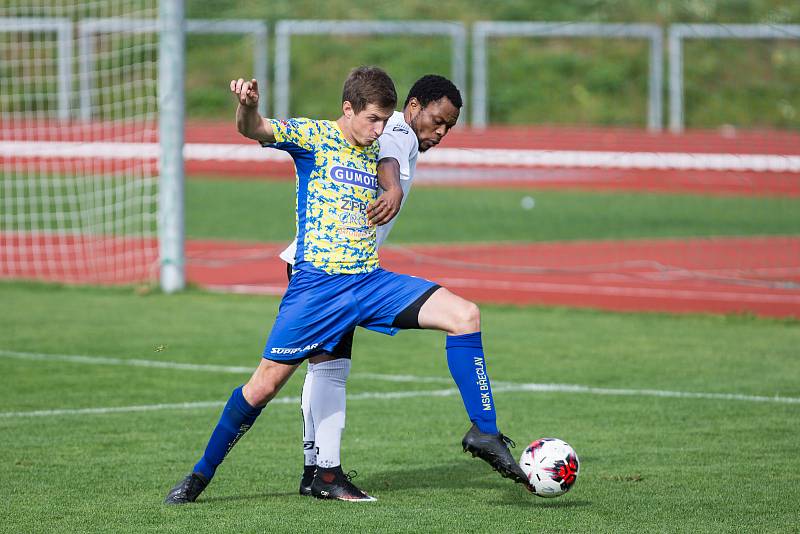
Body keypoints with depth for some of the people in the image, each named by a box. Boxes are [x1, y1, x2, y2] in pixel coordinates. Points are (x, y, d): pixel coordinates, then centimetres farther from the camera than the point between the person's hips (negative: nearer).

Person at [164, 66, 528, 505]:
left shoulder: (377, 154, 14)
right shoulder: (313, 137, -3)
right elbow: (253, 129, -21)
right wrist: (246, 104, -42)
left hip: (370, 280, 5)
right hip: (317, 283, -5)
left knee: (464, 314, -12)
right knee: (265, 384, -4)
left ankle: (484, 434, -7)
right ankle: (201, 474, 14)